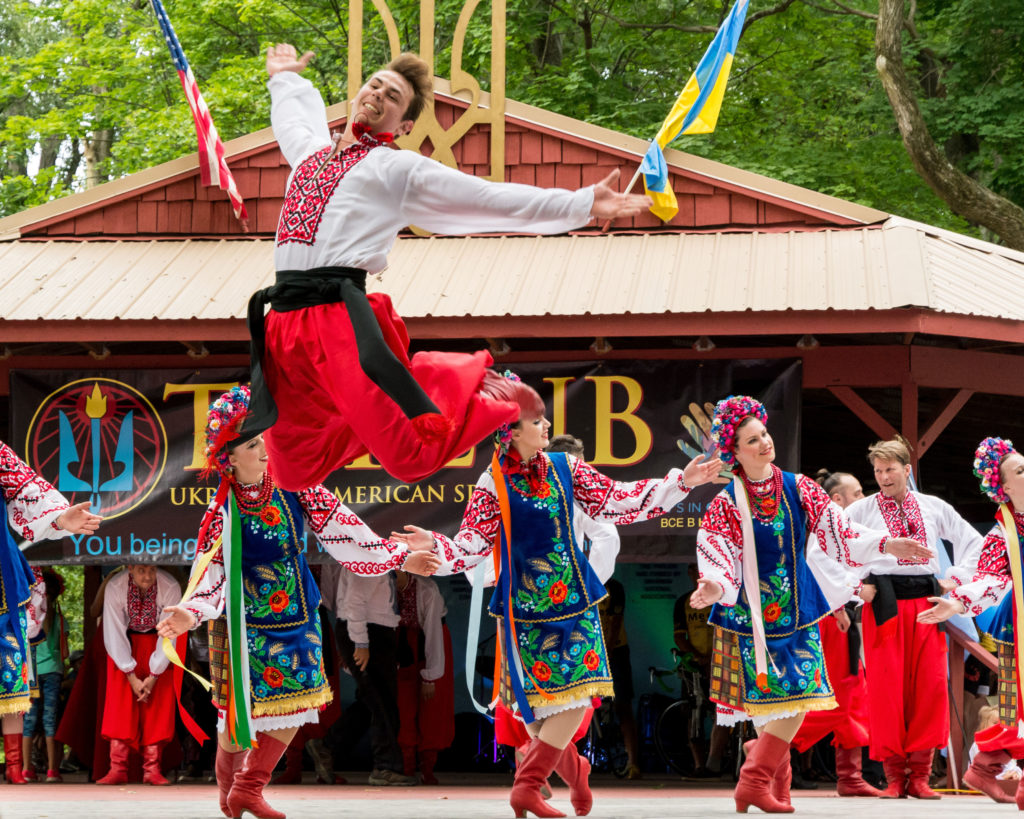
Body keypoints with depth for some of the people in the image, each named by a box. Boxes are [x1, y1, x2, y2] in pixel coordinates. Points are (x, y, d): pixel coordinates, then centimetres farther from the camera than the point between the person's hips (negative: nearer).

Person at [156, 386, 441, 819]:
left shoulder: (293, 484, -5)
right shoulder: (222, 512, -13)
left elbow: (340, 527, -1)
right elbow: (209, 575, -13)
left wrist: (400, 557, -3)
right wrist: (189, 613, -32)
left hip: (296, 617, 4)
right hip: (244, 624, -4)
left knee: (295, 701, 2)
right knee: (239, 708, -2)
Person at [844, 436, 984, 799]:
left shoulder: (934, 508, 13)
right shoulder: (862, 510, 5)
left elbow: (972, 540, 22)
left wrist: (956, 578, 10)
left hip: (926, 603, 2)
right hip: (884, 603, -2)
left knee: (929, 686, -5)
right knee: (886, 688, -7)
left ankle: (919, 775, 2)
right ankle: (894, 776, -1)